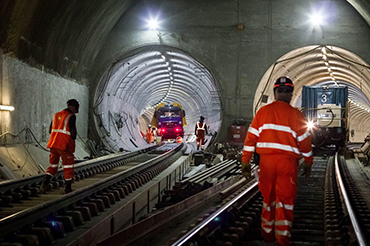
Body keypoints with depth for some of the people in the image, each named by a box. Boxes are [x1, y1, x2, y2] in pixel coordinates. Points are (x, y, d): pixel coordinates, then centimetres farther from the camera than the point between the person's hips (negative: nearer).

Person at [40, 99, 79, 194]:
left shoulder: (56, 115, 14)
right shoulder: (71, 116, -7)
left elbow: (50, 130, 16)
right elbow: (73, 131, -16)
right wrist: (73, 138, 2)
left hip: (53, 144, 6)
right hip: (64, 145, -6)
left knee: (53, 165, 14)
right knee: (68, 167, 8)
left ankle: (45, 182, -7)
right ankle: (68, 188, 14)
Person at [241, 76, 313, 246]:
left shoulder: (263, 112, 3)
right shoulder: (296, 115, -2)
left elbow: (251, 138, 1)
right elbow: (305, 142, 4)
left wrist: (245, 162, 5)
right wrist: (308, 163, 17)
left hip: (266, 160, 2)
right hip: (288, 162, -2)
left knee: (268, 198, 17)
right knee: (285, 200, 3)